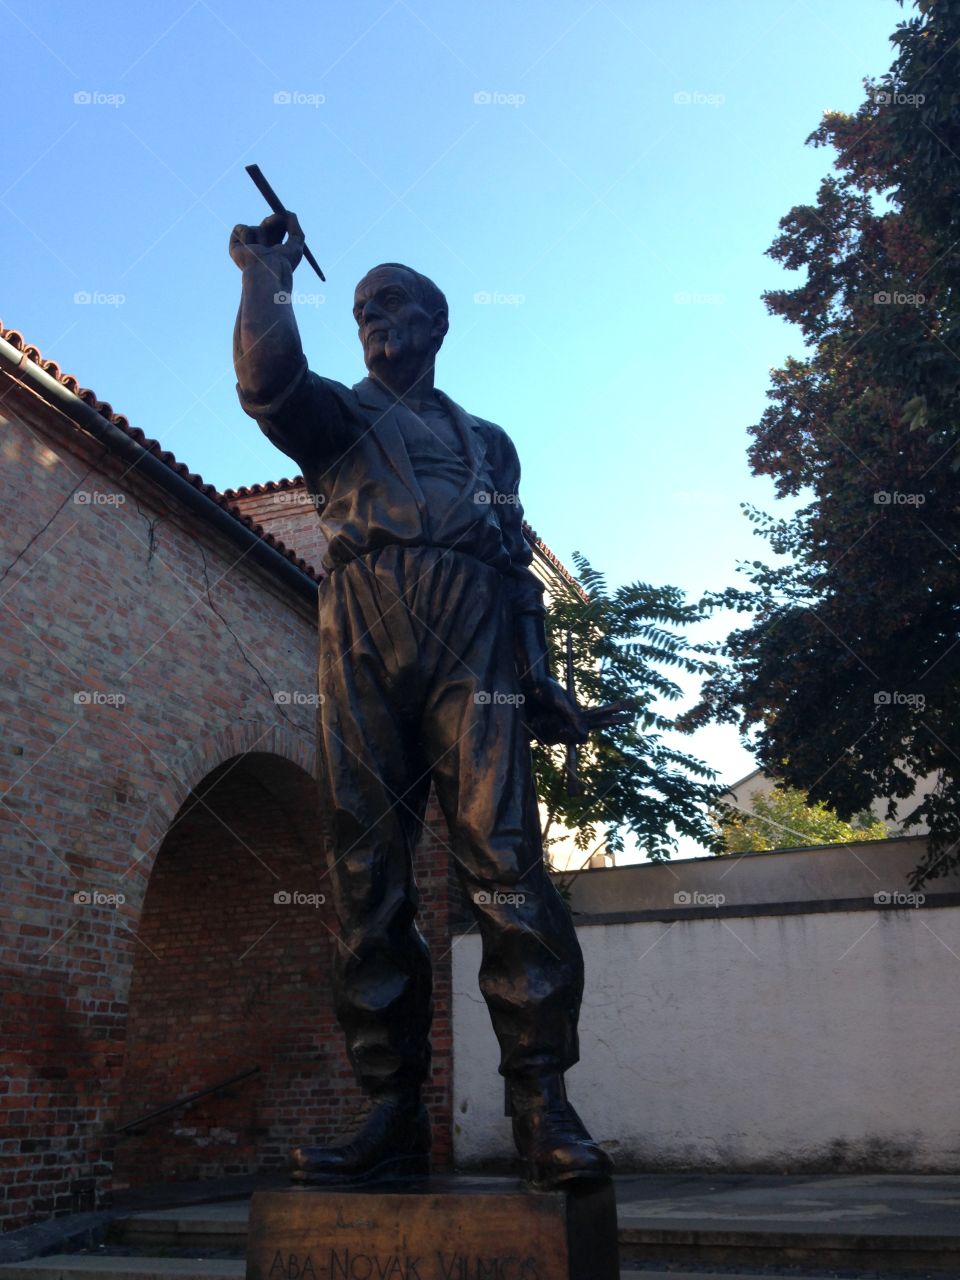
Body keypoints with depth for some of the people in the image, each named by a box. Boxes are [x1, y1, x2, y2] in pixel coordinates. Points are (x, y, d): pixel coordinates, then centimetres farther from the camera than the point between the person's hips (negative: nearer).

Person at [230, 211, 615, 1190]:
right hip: (362, 647, 0)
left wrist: (542, 679, 10)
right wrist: (267, 268, 16)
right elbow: (266, 376, 0)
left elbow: (517, 567, 23)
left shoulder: (488, 443, 31)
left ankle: (542, 1105, -15)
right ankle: (394, 1115, -2)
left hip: (472, 646, 0)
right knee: (367, 878, -6)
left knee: (503, 855, -16)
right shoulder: (341, 418, 24)